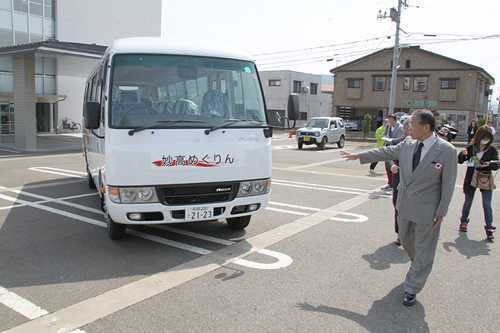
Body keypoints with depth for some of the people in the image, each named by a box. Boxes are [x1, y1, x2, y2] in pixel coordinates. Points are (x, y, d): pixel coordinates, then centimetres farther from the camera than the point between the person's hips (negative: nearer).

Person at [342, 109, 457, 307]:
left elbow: (448, 185, -13)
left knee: (423, 249, 7)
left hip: (427, 210, -6)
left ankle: (411, 290, 20)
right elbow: (385, 152, 11)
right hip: (405, 205, 6)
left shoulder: (447, 151, -17)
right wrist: (358, 156, 15)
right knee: (406, 240, 24)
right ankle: (420, 266, 53)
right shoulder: (407, 145, -2)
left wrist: (441, 212, -12)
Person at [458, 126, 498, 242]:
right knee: (468, 202, 14)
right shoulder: (470, 148, -6)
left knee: (487, 205, -3)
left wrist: (488, 164, -30)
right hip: (471, 179, 1)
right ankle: (464, 221, 32)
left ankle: (489, 228, 4)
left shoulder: (492, 150, -6)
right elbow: (460, 161, -3)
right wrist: (463, 154, -24)